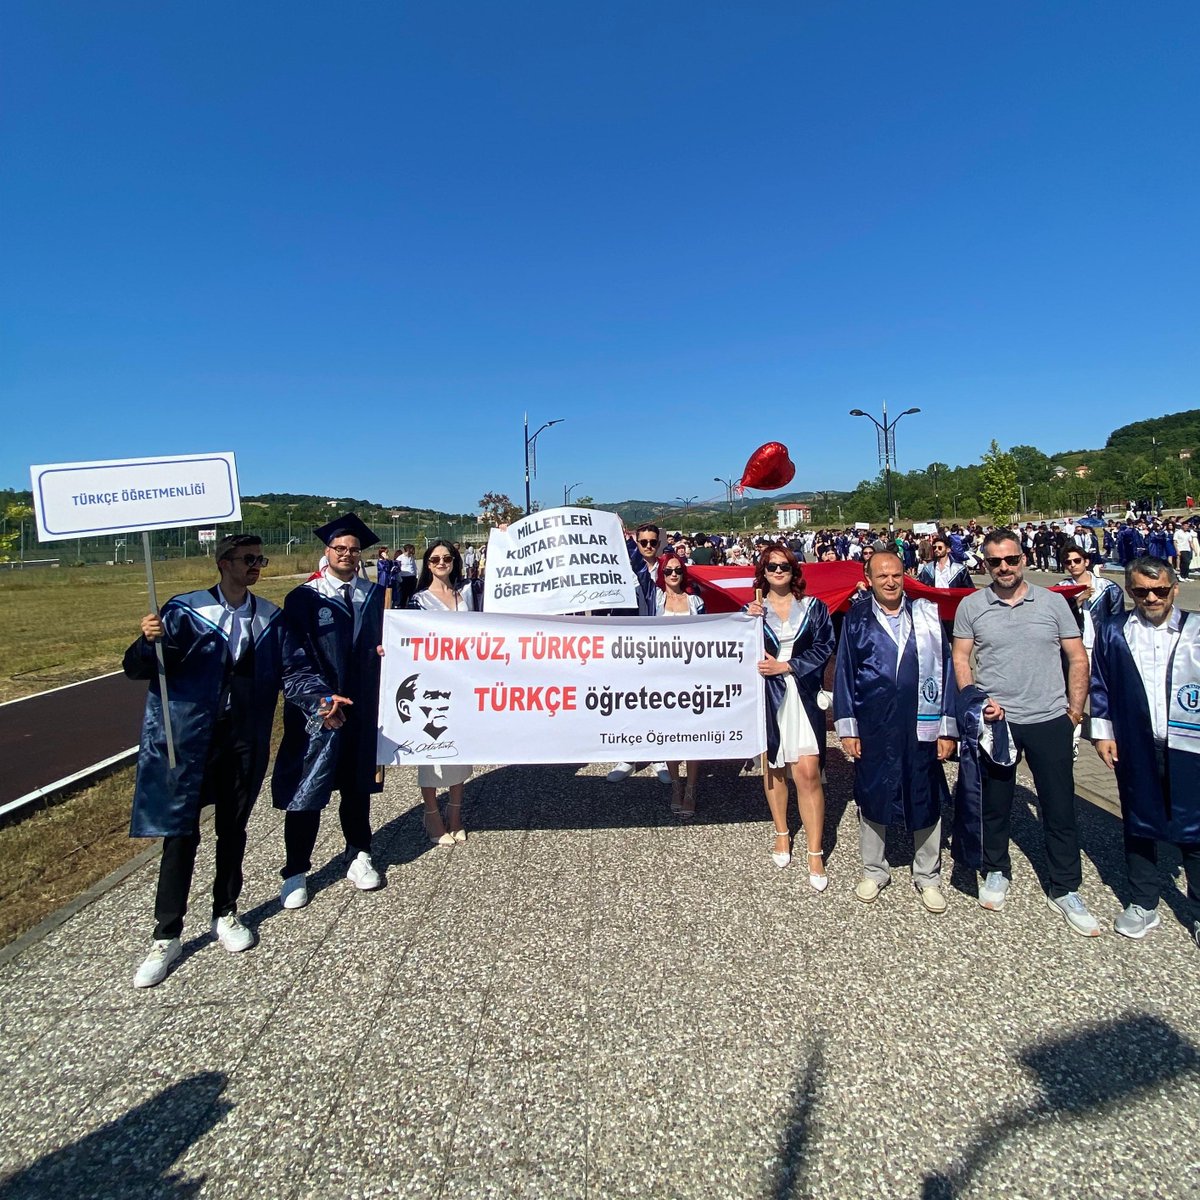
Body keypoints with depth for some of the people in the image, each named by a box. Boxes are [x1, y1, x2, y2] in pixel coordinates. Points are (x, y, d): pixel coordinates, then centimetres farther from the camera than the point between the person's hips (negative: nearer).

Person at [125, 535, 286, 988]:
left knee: (233, 830, 14)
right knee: (181, 833, 3)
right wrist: (149, 641, -29)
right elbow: (138, 669, -7)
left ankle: (225, 915, 32)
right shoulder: (186, 610, -5)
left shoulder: (270, 617, 4)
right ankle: (167, 936, 18)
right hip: (189, 738, -2)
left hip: (244, 740, 3)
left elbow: (285, 671, 4)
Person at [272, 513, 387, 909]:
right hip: (315, 709, -3)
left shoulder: (375, 594, 6)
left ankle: (359, 857, 33)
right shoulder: (304, 597, -5)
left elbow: (385, 641, 12)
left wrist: (387, 649, -12)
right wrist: (320, 699, -23)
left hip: (362, 708, 3)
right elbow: (294, 658, -11)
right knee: (306, 791, 3)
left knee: (357, 786, 16)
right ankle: (295, 872, 21)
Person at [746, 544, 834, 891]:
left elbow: (824, 647, -1)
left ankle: (815, 854, -1)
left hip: (802, 696, -1)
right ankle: (782, 833, 30)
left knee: (807, 772, -9)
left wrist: (785, 666, -10)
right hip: (765, 695, 1)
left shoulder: (813, 607, 7)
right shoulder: (752, 609, 8)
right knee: (772, 767, 10)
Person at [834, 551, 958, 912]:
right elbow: (844, 674, 3)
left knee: (926, 799, 10)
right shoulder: (856, 619, 2)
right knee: (871, 797, 10)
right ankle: (873, 871, 29)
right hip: (872, 728, 0)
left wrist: (948, 727, -2)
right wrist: (847, 727, -2)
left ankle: (927, 877, 29)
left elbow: (945, 669, 2)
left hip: (921, 726, 0)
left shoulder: (927, 614, 2)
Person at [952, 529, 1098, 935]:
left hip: (1049, 721, 0)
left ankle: (1065, 891, 24)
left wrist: (1075, 710, 1)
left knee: (1060, 808, 7)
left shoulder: (1052, 601, 1)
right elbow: (960, 660, 1)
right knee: (995, 804, 14)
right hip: (994, 721, 0)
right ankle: (995, 872, 33)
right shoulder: (971, 606, 0)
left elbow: (1077, 659, 5)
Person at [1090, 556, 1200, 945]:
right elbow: (1100, 685, 6)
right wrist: (1102, 731, 3)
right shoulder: (1113, 633, 1)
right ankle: (1143, 905, 29)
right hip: (1136, 749, 1)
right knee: (1139, 826, 13)